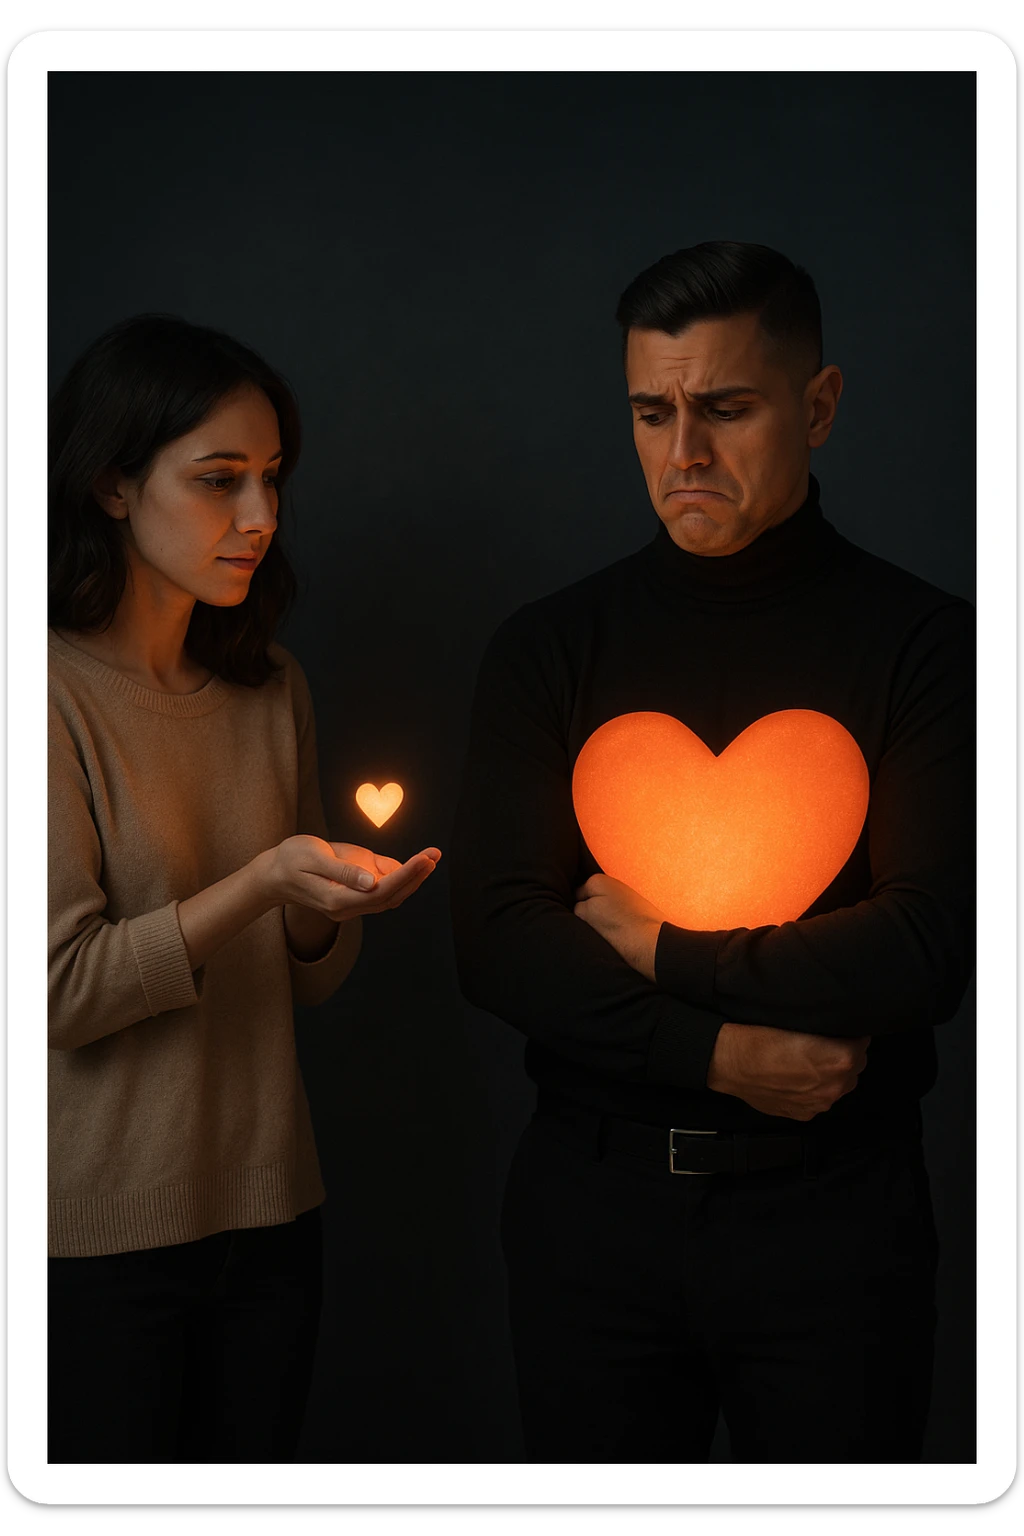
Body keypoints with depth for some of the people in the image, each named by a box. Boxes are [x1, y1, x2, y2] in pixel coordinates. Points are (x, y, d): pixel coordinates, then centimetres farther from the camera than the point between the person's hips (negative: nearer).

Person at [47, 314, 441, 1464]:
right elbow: (59, 985, -17)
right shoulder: (54, 691, -12)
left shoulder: (270, 688, 8)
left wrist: (327, 911, -9)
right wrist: (261, 882, -24)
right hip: (97, 1235, -5)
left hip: (267, 1209, 6)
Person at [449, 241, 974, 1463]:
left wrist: (660, 950, -9)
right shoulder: (549, 648, 2)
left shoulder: (921, 642, -4)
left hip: (833, 1209, -1)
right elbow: (497, 945, -6)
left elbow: (932, 946, -14)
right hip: (592, 1194, 2)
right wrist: (722, 1054, -16)